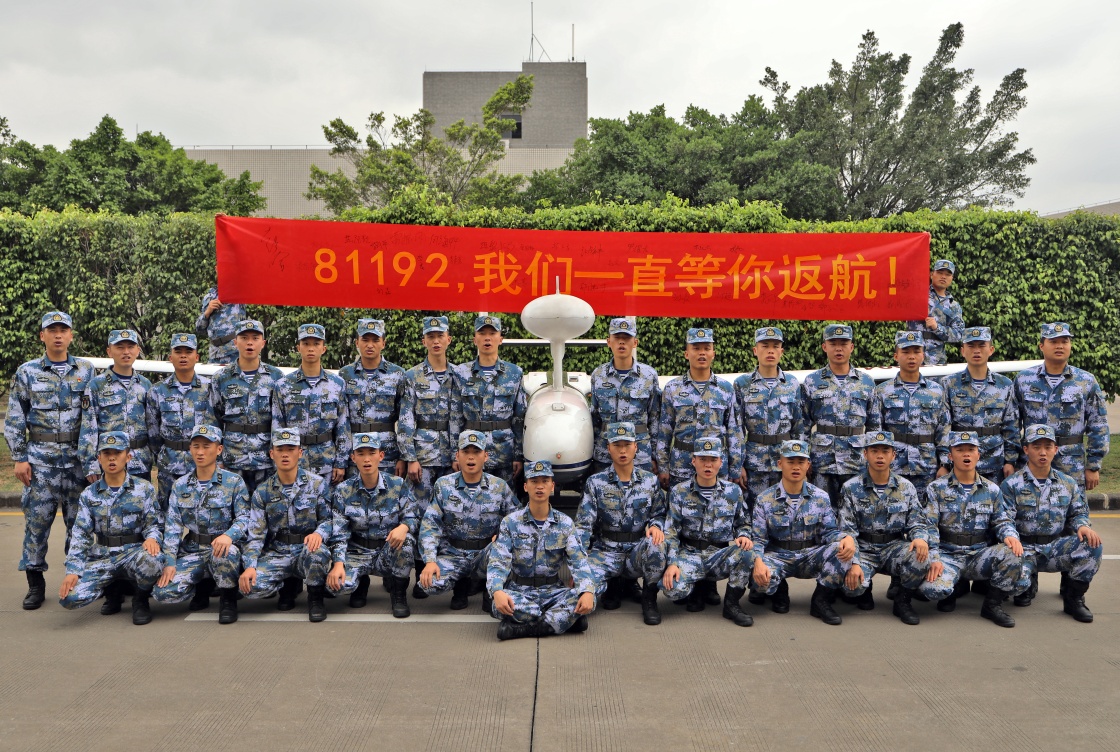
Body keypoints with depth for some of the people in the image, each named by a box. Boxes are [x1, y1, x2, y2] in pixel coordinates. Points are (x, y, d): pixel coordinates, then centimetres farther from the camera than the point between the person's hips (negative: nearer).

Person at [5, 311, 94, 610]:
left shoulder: (86, 371, 7)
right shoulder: (27, 372, 4)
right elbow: (14, 420, 3)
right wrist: (19, 458, -4)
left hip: (78, 459, 1)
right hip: (40, 459, -1)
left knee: (79, 520, 6)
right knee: (37, 520, 2)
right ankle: (35, 583, 13)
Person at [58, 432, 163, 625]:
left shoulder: (144, 489, 2)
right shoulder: (89, 494, 8)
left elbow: (154, 523, 1)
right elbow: (80, 535, 4)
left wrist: (152, 537, -23)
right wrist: (72, 570, -8)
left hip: (134, 553, -2)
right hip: (101, 557, 2)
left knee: (149, 561, -39)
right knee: (70, 597, -22)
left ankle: (141, 599, -3)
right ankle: (111, 590, 13)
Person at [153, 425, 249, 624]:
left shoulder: (233, 482, -2)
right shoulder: (180, 485, 9)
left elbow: (244, 517, -9)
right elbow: (172, 526, 4)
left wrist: (229, 535, -32)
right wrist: (170, 562, -7)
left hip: (222, 547, -4)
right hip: (191, 552, 4)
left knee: (224, 554, -40)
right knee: (162, 592, -18)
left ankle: (228, 599, -11)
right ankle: (204, 583, 13)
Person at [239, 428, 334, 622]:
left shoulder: (316, 483, -2)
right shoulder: (263, 491, 3)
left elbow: (329, 519, -3)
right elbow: (255, 534, 0)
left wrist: (319, 533, -27)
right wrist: (250, 566, -17)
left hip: (307, 549, -2)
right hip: (276, 553, 3)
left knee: (318, 553, -39)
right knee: (251, 585, -26)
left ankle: (315, 597, -6)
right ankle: (289, 585, 10)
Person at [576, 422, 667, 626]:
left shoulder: (650, 481, 5)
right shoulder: (596, 483, 0)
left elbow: (659, 514, 9)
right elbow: (583, 525, -3)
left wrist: (656, 525, -17)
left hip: (638, 551, 1)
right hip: (606, 551, 0)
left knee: (655, 544, -35)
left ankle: (649, 599, -9)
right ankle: (612, 585, 10)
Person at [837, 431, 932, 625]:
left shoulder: (906, 488, 5)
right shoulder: (851, 488, -2)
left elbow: (917, 523, 4)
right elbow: (847, 531, -5)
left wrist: (920, 538, -22)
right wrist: (853, 563, -21)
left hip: (895, 547, 1)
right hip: (864, 548, -1)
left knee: (919, 557, -33)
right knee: (851, 581, -31)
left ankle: (903, 600, -3)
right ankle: (864, 590, 11)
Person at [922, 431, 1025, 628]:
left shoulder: (991, 490, 12)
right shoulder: (937, 488, 3)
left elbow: (1002, 521, 11)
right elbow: (929, 526, -4)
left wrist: (1010, 535, -14)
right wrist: (934, 559, -16)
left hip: (980, 555, 3)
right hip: (947, 555, -2)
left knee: (1011, 552, -30)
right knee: (933, 589, -33)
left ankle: (993, 604, -7)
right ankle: (950, 592, 9)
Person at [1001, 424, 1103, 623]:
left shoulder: (1068, 484, 11)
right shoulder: (1012, 484, -2)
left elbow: (1078, 512, 13)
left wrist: (1083, 526, -12)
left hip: (1055, 547, 3)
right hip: (1024, 548, -3)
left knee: (1092, 544, -26)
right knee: (1016, 580, -33)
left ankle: (1073, 599, -5)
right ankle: (1028, 585, 12)